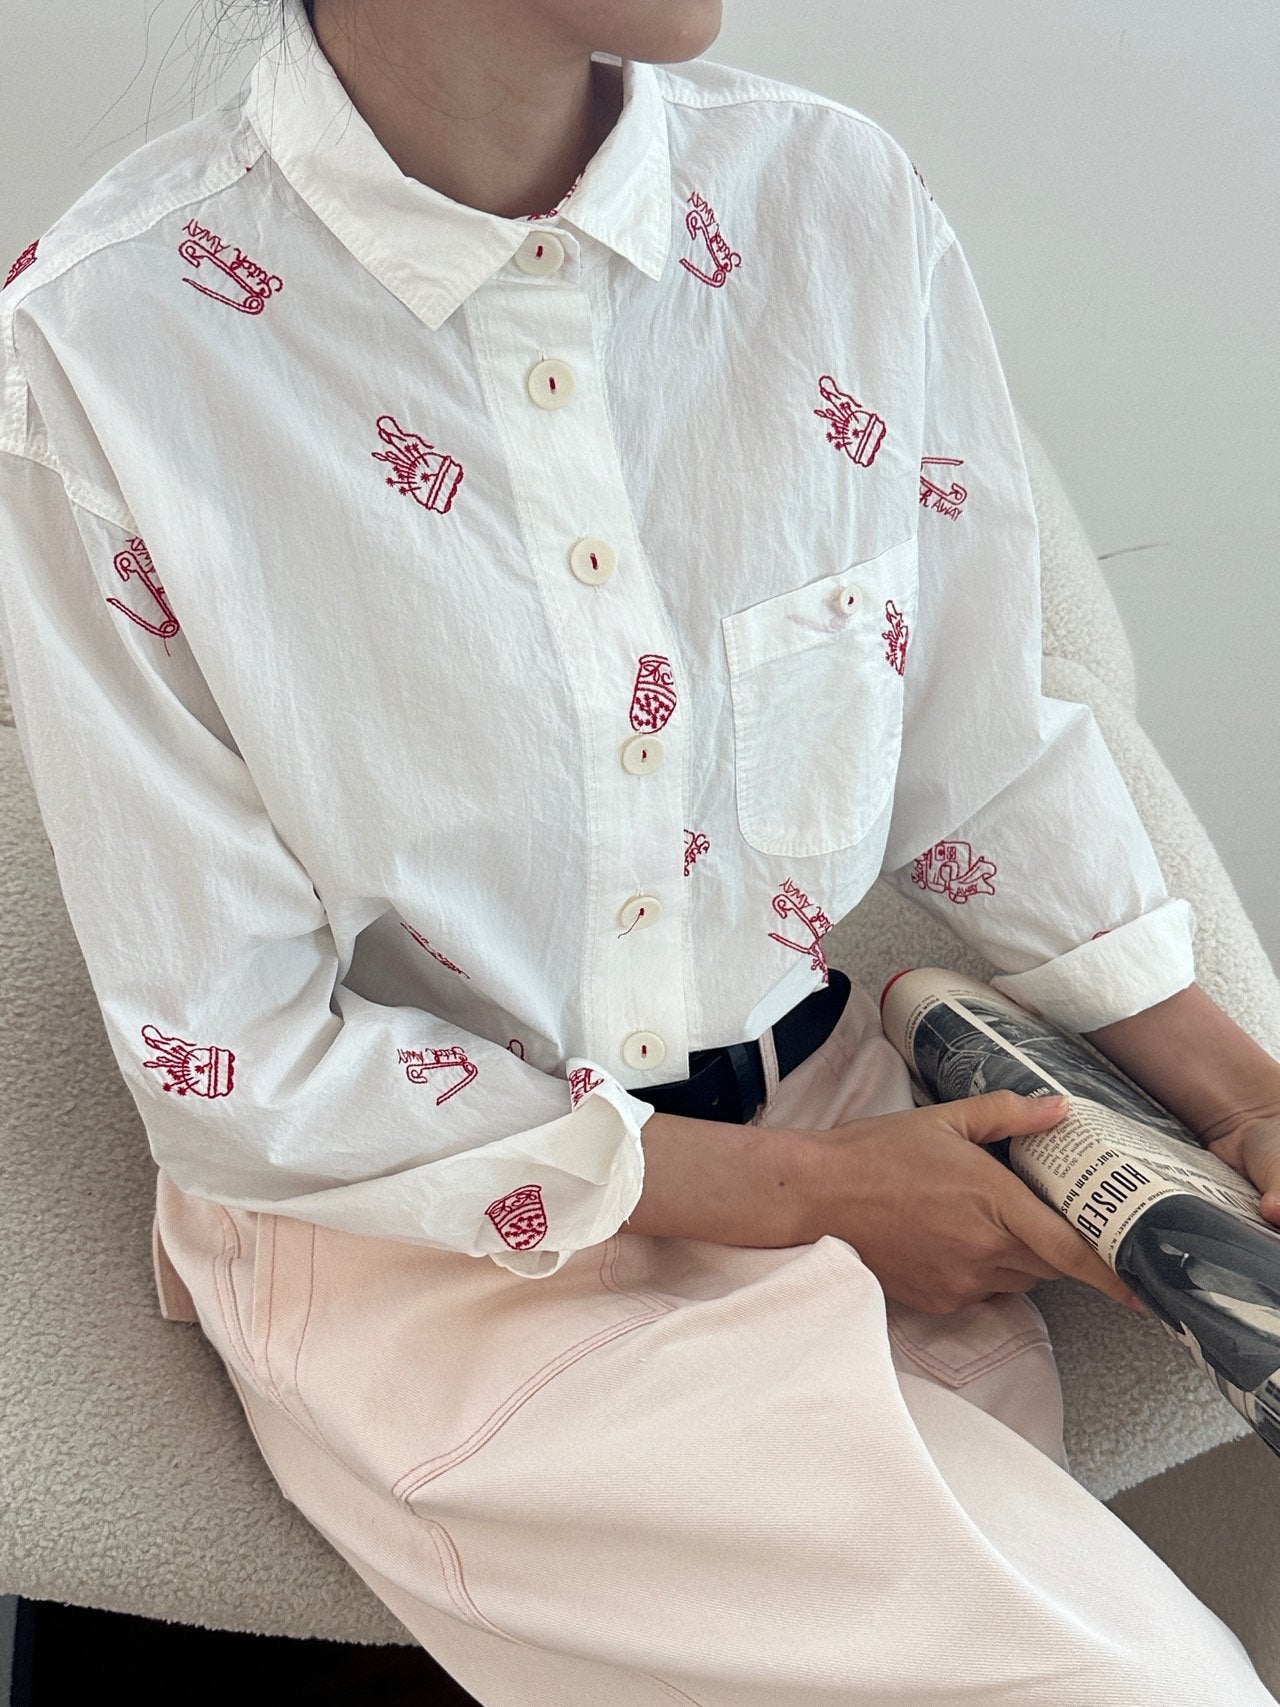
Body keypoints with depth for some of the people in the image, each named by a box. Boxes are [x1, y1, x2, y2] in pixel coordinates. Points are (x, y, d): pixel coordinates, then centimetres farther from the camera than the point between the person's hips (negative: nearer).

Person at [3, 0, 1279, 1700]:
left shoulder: (841, 202, -6)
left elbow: (982, 757, 6)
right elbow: (232, 1064, -14)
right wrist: (793, 1189, -13)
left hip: (844, 1146, 5)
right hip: (426, 1236, -4)